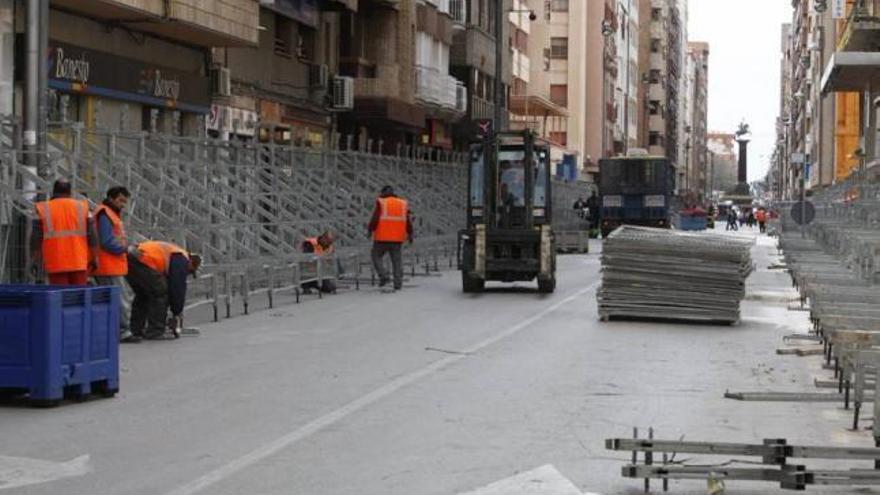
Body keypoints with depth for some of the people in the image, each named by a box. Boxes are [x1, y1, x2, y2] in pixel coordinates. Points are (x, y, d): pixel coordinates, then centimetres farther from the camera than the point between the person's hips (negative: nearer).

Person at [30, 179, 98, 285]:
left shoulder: (43, 210, 2)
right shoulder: (82, 207, 5)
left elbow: (36, 238, -1)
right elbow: (92, 235, 1)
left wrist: (35, 261, 4)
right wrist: (94, 258, 6)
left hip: (55, 263, -1)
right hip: (78, 262, 1)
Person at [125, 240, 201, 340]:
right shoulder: (182, 260, 4)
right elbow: (178, 289, 1)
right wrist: (178, 313, 12)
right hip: (141, 261, -10)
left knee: (142, 295, 25)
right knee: (160, 293, 0)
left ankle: (136, 331, 27)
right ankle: (154, 332, 0)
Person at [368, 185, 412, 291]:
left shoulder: (381, 203, -3)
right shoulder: (403, 204, 8)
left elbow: (375, 219, -10)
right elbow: (408, 221, 7)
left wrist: (371, 229, 3)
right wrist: (410, 234, 16)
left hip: (382, 237, -3)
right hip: (398, 238, 3)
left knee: (376, 256, 11)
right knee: (397, 260, 9)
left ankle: (384, 275, -6)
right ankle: (398, 283, 6)